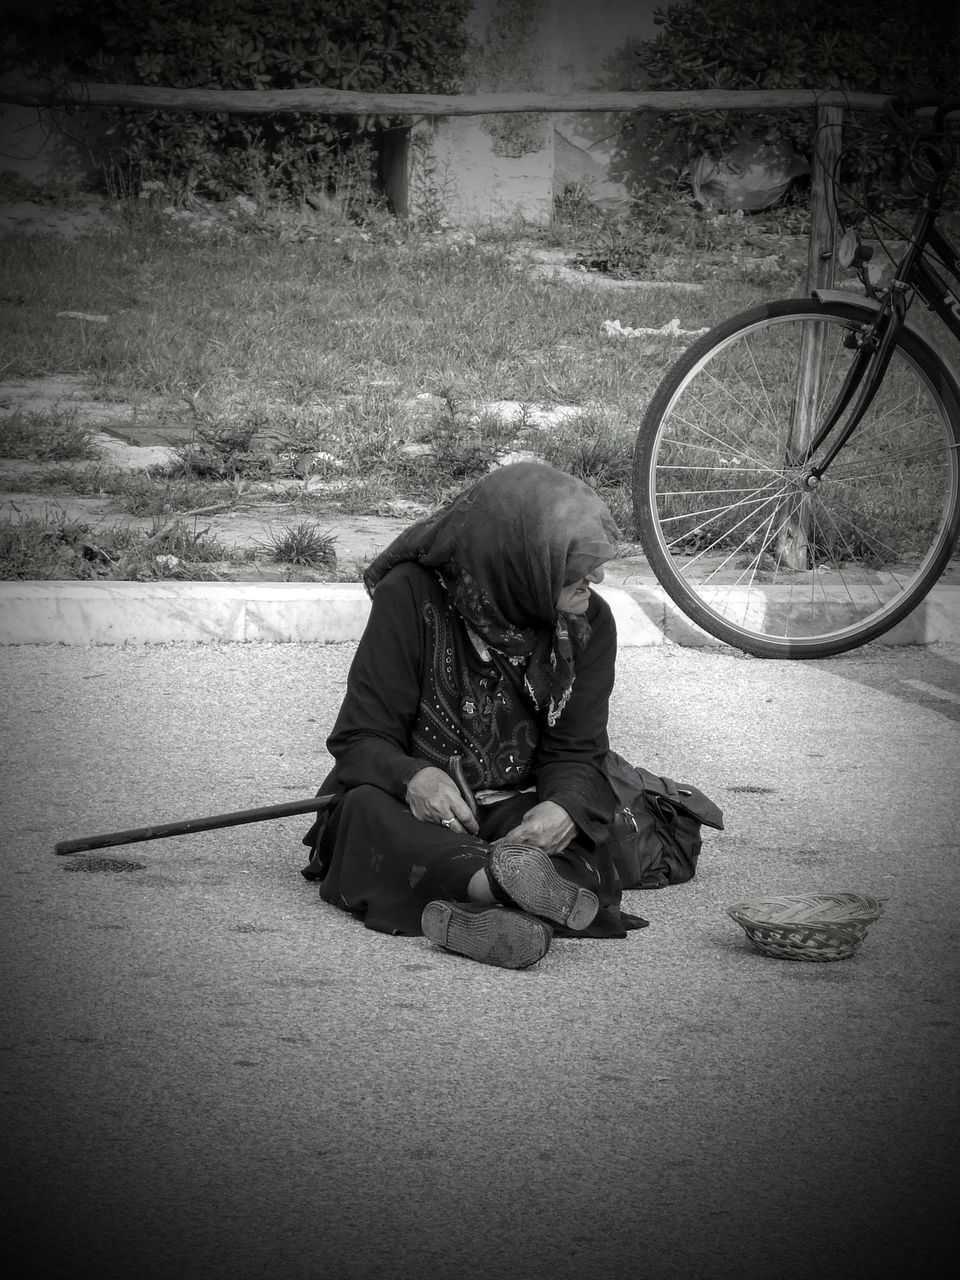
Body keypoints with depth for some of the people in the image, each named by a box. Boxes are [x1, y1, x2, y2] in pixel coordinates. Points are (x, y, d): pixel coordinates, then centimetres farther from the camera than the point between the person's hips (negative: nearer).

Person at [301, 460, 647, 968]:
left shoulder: (589, 622, -2)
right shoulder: (411, 596, -12)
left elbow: (574, 752, -3)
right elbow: (361, 738, -11)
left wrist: (566, 807, -29)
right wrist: (413, 777, -35)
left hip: (516, 811, 3)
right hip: (423, 811, -2)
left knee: (574, 840, -32)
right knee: (367, 809, -37)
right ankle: (502, 879, -62)